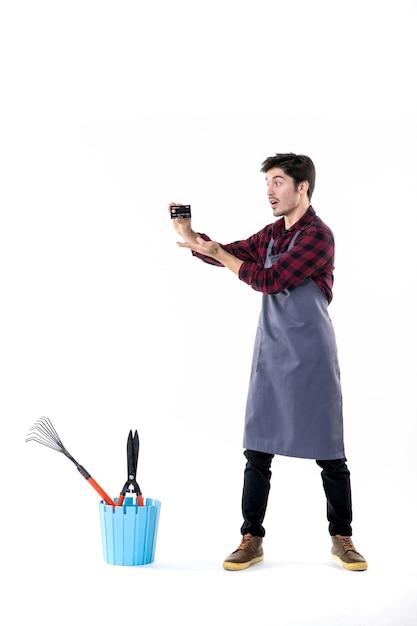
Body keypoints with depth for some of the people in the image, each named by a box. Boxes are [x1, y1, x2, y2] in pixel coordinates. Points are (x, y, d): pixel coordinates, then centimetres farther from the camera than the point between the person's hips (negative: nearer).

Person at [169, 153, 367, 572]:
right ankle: (252, 539, 12)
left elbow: (270, 280, -19)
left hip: (311, 358, -7)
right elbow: (229, 255, 15)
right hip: (271, 356, 7)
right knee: (258, 451, 5)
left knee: (329, 454, 3)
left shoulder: (317, 235, -13)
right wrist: (190, 235, -2)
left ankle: (341, 539, 16)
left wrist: (217, 254, -13)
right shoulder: (272, 234, 12)